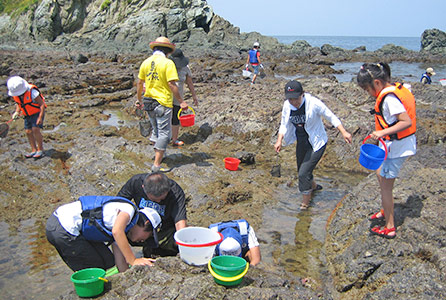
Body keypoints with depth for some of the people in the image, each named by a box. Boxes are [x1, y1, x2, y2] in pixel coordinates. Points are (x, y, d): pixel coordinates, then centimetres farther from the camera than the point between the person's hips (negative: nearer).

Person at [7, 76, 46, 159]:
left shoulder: (32, 91, -26)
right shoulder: (15, 93, -6)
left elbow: (42, 104, -21)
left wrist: (40, 117, -26)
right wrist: (17, 112, -5)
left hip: (37, 112, -7)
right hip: (28, 115, 7)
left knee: (35, 129, -18)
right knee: (28, 132, 2)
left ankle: (40, 150, -8)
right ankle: (34, 150, 11)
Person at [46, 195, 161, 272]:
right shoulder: (129, 209, -7)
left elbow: (120, 262, 17)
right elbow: (116, 231, -26)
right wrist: (133, 261, -20)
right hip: (64, 229, -9)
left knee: (107, 261, 13)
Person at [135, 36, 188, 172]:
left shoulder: (146, 62, 6)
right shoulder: (168, 63, -12)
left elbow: (140, 83, 11)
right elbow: (172, 84, -17)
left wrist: (139, 99, 23)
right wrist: (181, 101, -12)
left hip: (149, 101, 7)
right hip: (163, 102, -7)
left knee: (156, 130, 23)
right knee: (164, 133, -1)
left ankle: (158, 154, 36)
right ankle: (157, 164, -3)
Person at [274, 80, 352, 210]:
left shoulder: (313, 103, -23)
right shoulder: (287, 105, -8)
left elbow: (331, 117, -13)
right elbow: (284, 125, 4)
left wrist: (344, 132, -15)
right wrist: (279, 140, -9)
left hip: (316, 143, -6)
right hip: (301, 142, 6)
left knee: (303, 173, -11)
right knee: (301, 169, 21)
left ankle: (305, 201, 13)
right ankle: (313, 186, 55)